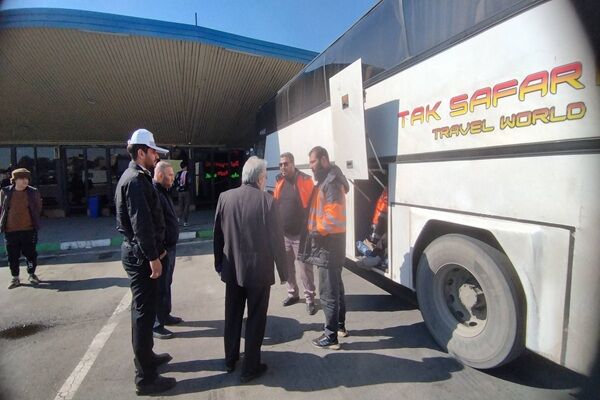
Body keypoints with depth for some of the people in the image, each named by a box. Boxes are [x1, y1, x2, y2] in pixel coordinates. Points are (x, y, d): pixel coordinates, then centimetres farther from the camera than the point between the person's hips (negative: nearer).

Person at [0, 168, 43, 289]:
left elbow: (38, 209, 9)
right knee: (12, 255, 8)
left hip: (29, 230, -1)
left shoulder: (33, 192, -1)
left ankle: (32, 275, 24)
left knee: (30, 253, 7)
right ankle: (15, 278, 21)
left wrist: (34, 222, 7)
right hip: (10, 231, 1)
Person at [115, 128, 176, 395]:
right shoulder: (136, 179, -17)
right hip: (140, 254, -11)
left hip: (139, 251, 11)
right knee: (144, 311, -2)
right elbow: (141, 222, -23)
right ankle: (145, 377, 10)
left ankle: (145, 356, 38)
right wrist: (153, 256, -21)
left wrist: (157, 248, 15)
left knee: (143, 308, 20)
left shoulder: (136, 177, 15)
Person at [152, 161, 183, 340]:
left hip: (169, 247, 10)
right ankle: (156, 325, 15)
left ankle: (165, 315, 36)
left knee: (166, 284, 20)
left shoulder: (163, 192, 13)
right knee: (159, 287, 2)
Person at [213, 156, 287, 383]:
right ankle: (250, 368, 24)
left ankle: (230, 360, 38)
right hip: (259, 270, -4)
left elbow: (218, 235, 3)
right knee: (255, 319, 12)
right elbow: (276, 239, -12)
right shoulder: (266, 200, -16)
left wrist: (219, 264, 15)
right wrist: (283, 271, 0)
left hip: (232, 269, 4)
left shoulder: (225, 197, -5)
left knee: (232, 316, 21)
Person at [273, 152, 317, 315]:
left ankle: (309, 298, 16)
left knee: (304, 268, 1)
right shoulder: (279, 181, 7)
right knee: (287, 266, 16)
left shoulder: (305, 180, -9)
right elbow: (275, 204, 12)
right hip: (283, 233, 6)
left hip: (300, 233, -5)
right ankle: (292, 293, 33)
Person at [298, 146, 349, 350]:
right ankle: (340, 325, 33)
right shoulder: (325, 181, 17)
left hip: (330, 242, -11)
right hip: (329, 241, 11)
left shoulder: (332, 182, -17)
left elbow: (334, 215, -26)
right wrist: (316, 231, 11)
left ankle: (331, 336, 7)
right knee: (336, 286, 19)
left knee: (328, 291, -3)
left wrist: (318, 232, -18)